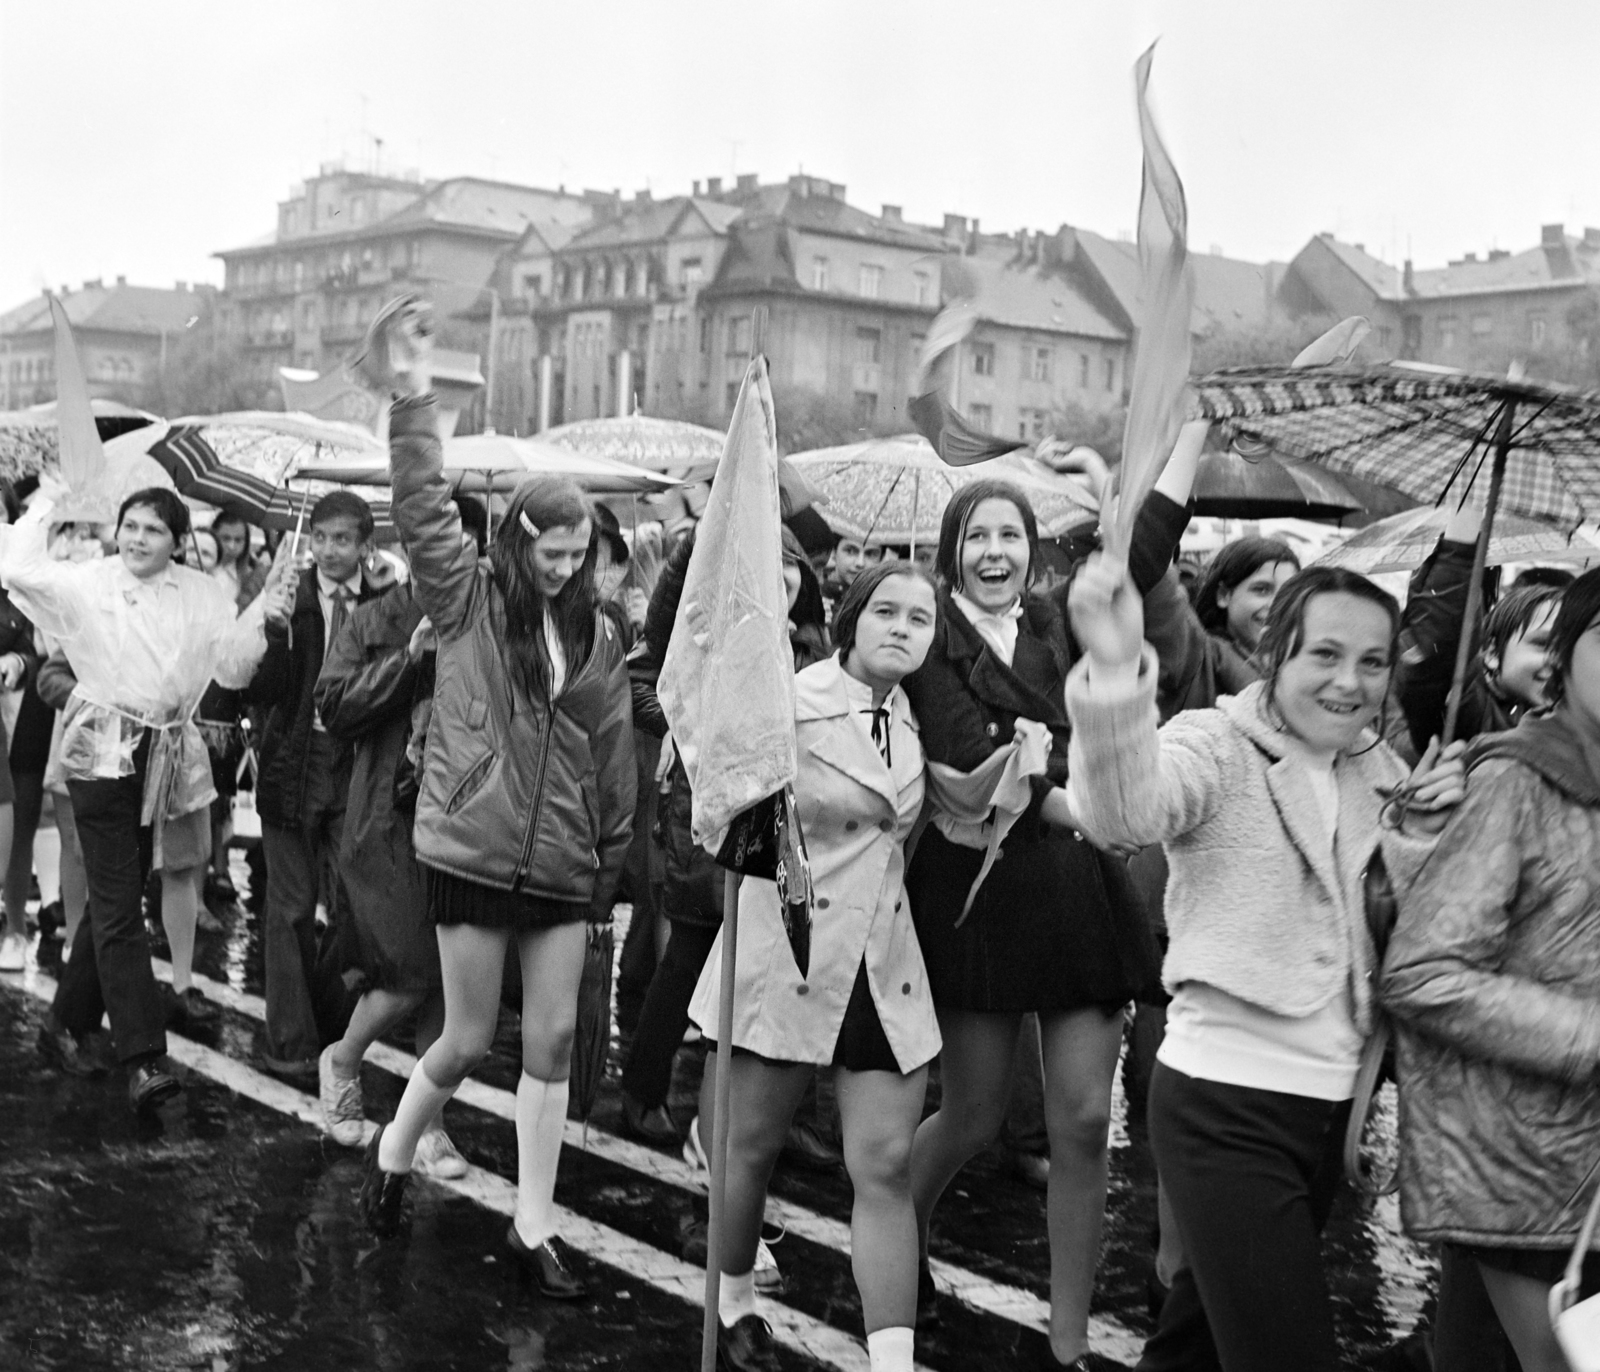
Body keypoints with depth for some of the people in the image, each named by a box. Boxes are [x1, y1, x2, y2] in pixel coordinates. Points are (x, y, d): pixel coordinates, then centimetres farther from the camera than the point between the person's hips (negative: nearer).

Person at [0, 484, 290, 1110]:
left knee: (115, 898, 14)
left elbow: (233, 669, 4)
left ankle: (66, 1025, 30)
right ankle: (143, 1058, -10)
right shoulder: (86, 583, -2)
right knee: (119, 908, -8)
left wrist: (260, 616, -10)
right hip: (103, 753, -5)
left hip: (166, 759, 5)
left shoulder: (202, 595, 8)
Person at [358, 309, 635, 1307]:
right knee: (471, 1039, 4)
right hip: (473, 852, -3)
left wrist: (611, 865, 12)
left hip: (563, 864, 3)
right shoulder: (466, 599, -1)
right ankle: (394, 1151, 33)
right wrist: (417, 400, -22)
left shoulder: (597, 634, 5)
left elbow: (614, 756, 10)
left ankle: (534, 1227, 15)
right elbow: (424, 508, -13)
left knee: (553, 1043, 4)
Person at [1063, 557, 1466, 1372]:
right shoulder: (1216, 745, -13)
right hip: (1226, 1108, -7)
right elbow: (1122, 813, -36)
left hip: (1330, 1102, 7)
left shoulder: (1373, 770, 7)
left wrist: (1423, 838, -6)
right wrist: (1115, 673, -54)